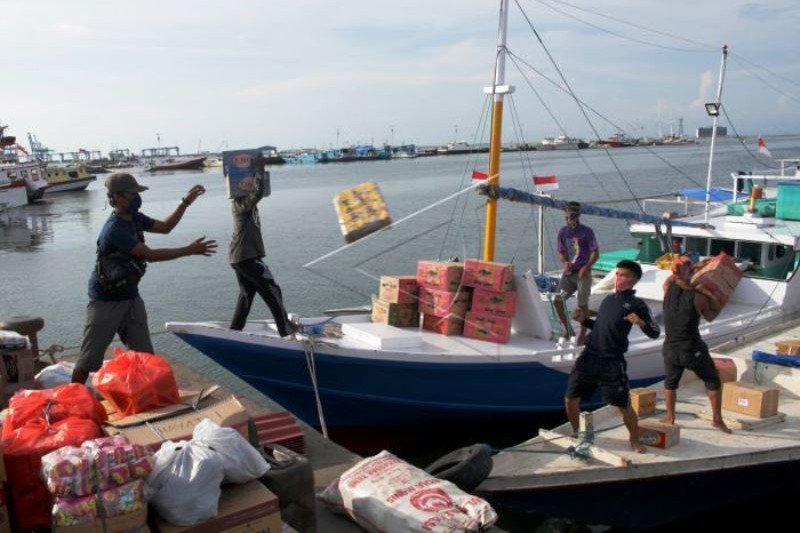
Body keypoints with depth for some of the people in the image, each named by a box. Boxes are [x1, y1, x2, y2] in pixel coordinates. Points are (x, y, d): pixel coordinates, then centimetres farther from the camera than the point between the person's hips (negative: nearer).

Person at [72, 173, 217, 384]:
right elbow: (151, 255, -28)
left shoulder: (134, 218, 1)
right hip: (106, 302, -8)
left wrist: (185, 203, 2)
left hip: (131, 298, 8)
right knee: (89, 359, 2)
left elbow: (164, 227, 14)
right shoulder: (115, 229, -26)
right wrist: (190, 250, -26)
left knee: (145, 357, 6)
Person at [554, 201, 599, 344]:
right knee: (558, 300, -2)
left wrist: (586, 267, -24)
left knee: (582, 304, -1)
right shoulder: (563, 232, 5)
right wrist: (565, 262, -10)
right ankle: (567, 329, 16)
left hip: (583, 273, -4)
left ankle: (583, 334, 14)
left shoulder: (586, 231, -8)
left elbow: (595, 252, -9)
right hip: (568, 273, 5)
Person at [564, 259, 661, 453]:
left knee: (624, 405, 2)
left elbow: (655, 333, -4)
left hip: (613, 362, -5)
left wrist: (641, 323, -22)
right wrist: (584, 319, 10)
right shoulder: (608, 299, 17)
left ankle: (635, 441, 26)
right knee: (570, 399, 5)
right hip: (589, 356, 5)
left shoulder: (637, 304, 0)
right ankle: (576, 434, 29)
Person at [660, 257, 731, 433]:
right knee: (713, 382, 17)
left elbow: (670, 278, 19)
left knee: (670, 383, 23)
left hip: (670, 349, 3)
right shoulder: (698, 297, -13)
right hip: (693, 350, -3)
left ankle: (670, 418, 29)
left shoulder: (668, 289, -5)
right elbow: (711, 316, 3)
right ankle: (717, 418, 21)